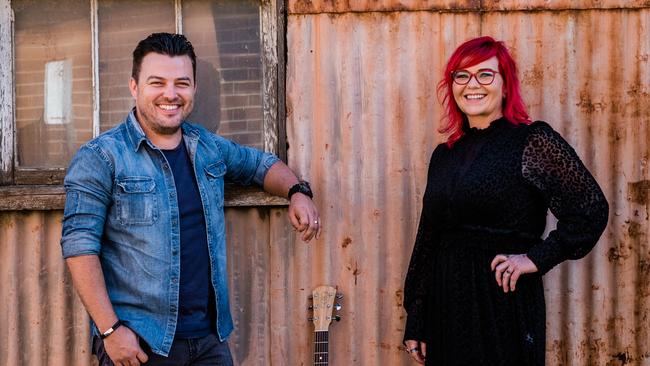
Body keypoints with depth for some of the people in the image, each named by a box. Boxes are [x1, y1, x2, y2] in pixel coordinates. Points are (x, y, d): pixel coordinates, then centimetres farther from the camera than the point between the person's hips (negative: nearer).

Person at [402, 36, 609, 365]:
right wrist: (415, 323, 11)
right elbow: (427, 239, 13)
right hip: (445, 307, 5)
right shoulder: (444, 155, 11)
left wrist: (537, 258, -14)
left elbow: (591, 210, -11)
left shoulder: (532, 141, -5)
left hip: (504, 301, -5)